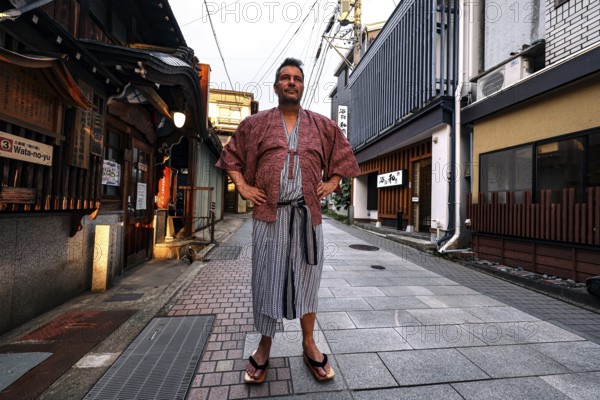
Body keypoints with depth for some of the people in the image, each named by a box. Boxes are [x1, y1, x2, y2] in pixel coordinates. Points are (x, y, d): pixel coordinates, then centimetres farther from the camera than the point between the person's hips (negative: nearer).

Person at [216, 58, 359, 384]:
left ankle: (309, 345, 27)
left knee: (306, 278, 9)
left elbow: (343, 155, 22)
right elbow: (231, 156, 17)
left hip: (307, 214, 1)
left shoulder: (322, 125, 13)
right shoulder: (255, 123, 10)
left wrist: (332, 184, 8)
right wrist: (243, 187, 4)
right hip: (268, 213, 0)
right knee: (266, 278, 6)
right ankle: (264, 347, 26)